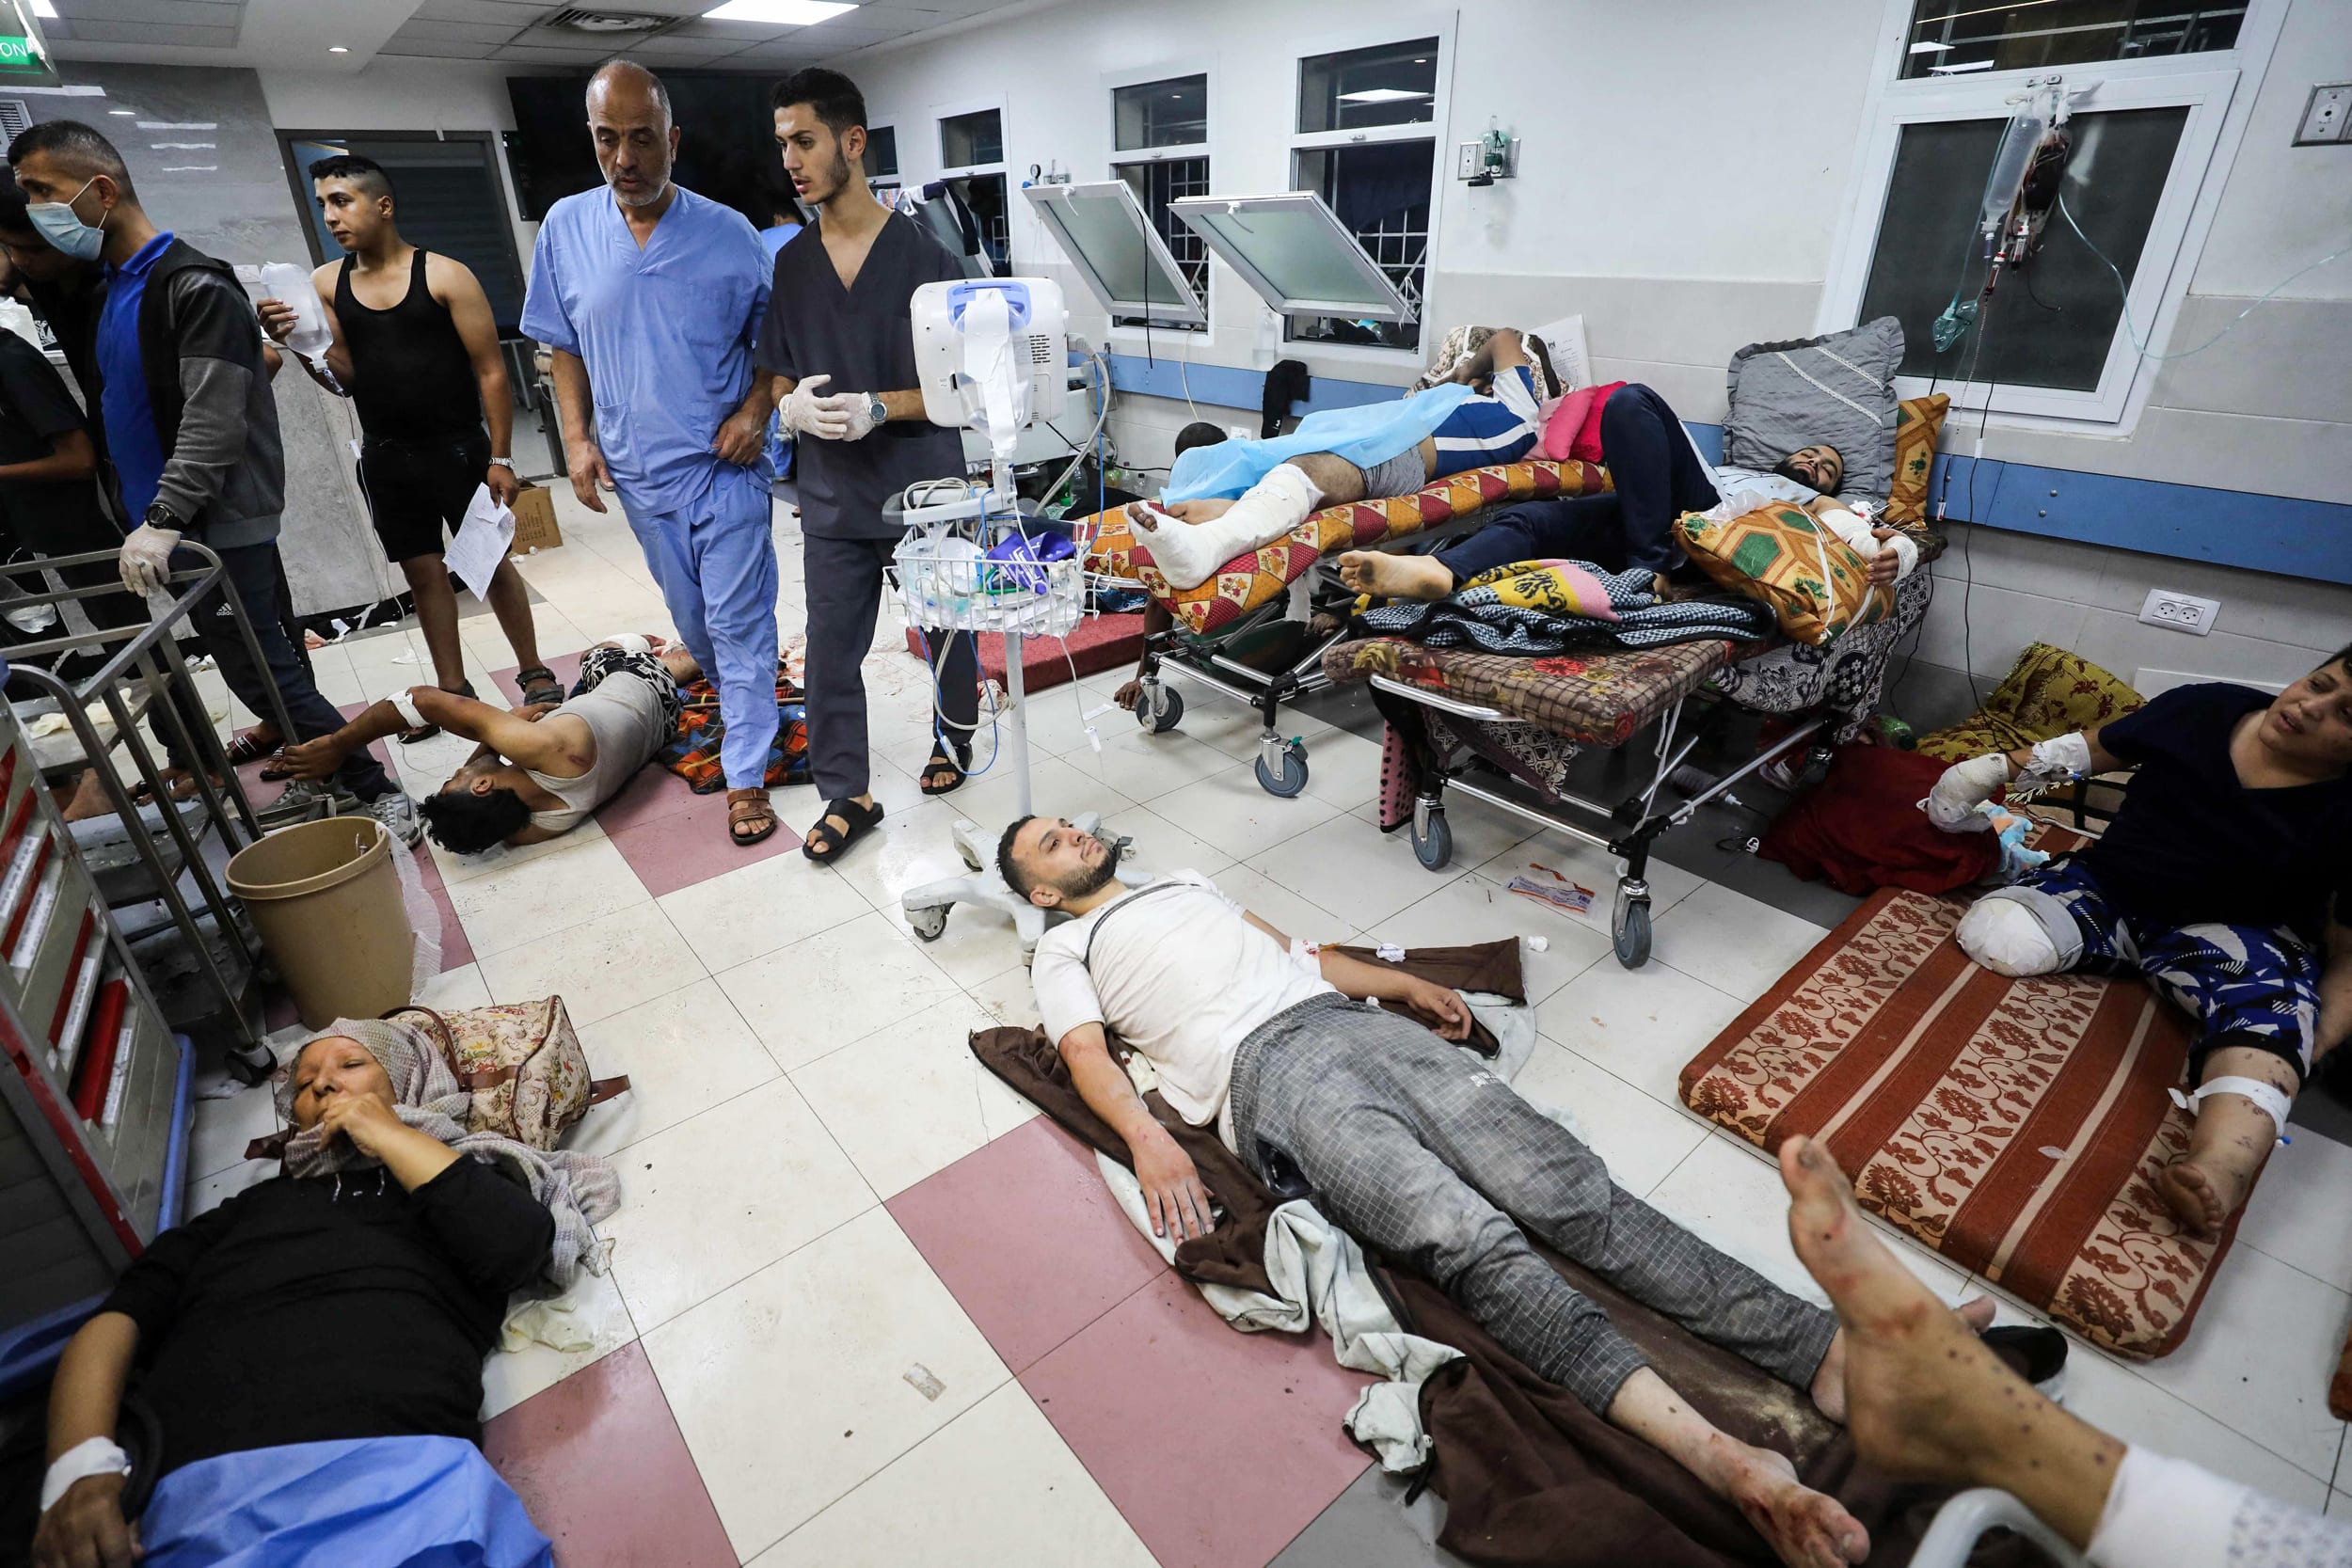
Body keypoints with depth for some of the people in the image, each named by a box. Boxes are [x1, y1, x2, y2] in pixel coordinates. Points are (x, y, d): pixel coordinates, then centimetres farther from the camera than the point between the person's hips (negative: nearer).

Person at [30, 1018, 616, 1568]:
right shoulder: (247, 1208, 28)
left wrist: (388, 1134, 11)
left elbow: (517, 1246, 1)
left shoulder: (458, 1177, 21)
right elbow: (112, 1326, 18)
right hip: (198, 1496, 3)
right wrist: (81, 1469, -4)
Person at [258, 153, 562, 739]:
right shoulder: (325, 285, 7)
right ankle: (453, 691, 18)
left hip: (457, 448, -4)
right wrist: (299, 344, -15)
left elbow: (491, 371, -8)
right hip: (386, 455, 5)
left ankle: (535, 674, 16)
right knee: (423, 573, 9)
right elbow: (344, 381, 6)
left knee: (492, 562, 2)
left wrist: (500, 458, -12)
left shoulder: (445, 275, -6)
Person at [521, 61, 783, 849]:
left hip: (726, 465, -3)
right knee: (691, 615, 17)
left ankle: (746, 775, 7)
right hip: (638, 468, 4)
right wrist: (577, 438, 0)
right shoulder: (565, 228, 2)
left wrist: (757, 409, -12)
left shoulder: (729, 233, -6)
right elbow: (565, 347, 10)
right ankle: (737, 700, 44)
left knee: (740, 620, -2)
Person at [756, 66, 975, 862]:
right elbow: (777, 378, 13)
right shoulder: (790, 265, 8)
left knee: (948, 631, 13)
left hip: (925, 488, -3)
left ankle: (954, 738, 40)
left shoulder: (922, 254, -6)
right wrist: (793, 407, -11)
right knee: (831, 651, 4)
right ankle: (847, 794, 18)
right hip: (833, 495, 4)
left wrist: (881, 407, -20)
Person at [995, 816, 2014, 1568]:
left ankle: (1831, 1358, -19)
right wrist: (1147, 1139, -18)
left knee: (1565, 1186, -13)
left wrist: (1407, 984, 21)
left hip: (1351, 1020, 5)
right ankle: (1727, 1459, -37)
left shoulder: (1184, 883, 34)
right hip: (1267, 1069, -5)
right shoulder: (1065, 951, 18)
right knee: (1470, 1238, -26)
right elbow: (1088, 1057, 2)